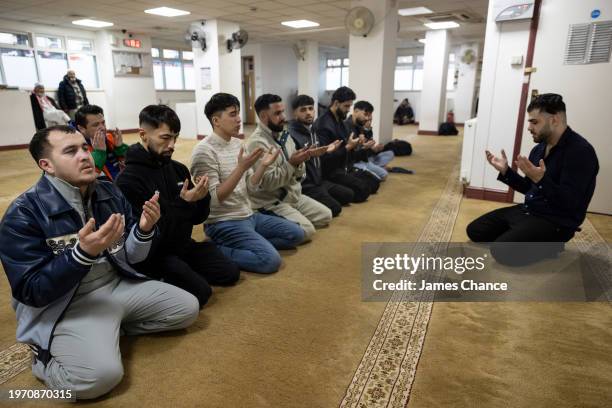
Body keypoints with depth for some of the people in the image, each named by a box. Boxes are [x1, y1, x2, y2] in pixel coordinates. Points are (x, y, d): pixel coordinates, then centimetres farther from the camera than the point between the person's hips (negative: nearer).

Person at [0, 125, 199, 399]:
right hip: (63, 306, -6)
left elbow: (130, 257, 5)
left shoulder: (109, 193, 1)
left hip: (119, 285, 6)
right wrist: (84, 253, -32)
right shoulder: (23, 215, -14)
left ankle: (111, 329, 9)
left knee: (188, 308, 0)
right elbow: (31, 292, -18)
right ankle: (45, 357, 4)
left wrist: (144, 229, -17)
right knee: (102, 374, -29)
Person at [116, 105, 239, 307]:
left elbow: (197, 218, 6)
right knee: (200, 291, -21)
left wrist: (202, 197, -16)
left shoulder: (179, 169, 2)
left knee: (230, 273, 3)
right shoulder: (128, 180, -19)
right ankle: (158, 281, 3)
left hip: (181, 245, 7)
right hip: (152, 254, -7)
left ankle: (186, 268, 19)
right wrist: (183, 203, -28)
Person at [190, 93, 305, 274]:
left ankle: (251, 244, 4)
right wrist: (241, 167, -28)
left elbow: (250, 187, 9)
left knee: (296, 234, 8)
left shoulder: (237, 143, 8)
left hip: (249, 215, 8)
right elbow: (214, 199, -22)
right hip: (223, 222, -8)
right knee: (270, 260, -23)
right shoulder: (204, 151, -16)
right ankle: (217, 252, -8)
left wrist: (263, 165, -8)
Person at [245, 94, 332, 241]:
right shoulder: (257, 143, -20)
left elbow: (298, 175, 7)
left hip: (294, 196, 9)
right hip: (270, 203, -9)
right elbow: (268, 182, -25)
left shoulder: (284, 135, 8)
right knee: (306, 230, -21)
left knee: (326, 216, 11)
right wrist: (292, 163, -25)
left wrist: (300, 160, -14)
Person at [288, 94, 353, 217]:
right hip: (305, 185, -9)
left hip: (319, 180, 9)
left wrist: (326, 150, 7)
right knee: (335, 208, -19)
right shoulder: (290, 134, -17)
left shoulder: (313, 131, 12)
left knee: (349, 195, 12)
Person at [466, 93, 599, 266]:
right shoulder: (539, 148, 8)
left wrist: (540, 179, -37)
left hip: (556, 222, -8)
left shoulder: (580, 151, -18)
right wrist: (505, 170, 3)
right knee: (475, 230, 4)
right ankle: (535, 245, 11)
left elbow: (570, 203, -24)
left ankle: (549, 246, 1)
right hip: (527, 211, 9)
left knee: (501, 250, -27)